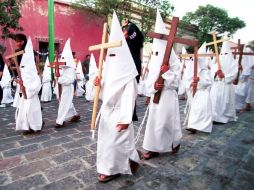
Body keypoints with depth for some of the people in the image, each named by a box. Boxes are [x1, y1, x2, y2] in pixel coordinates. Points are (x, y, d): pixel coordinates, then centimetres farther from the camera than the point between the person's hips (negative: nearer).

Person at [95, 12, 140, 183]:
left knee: (114, 142, 2)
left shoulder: (127, 75, -17)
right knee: (106, 140, 19)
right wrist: (99, 84, -8)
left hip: (118, 114, -9)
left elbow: (129, 98, -20)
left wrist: (125, 119, -22)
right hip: (107, 111, 9)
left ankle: (112, 169, 26)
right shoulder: (109, 70, 7)